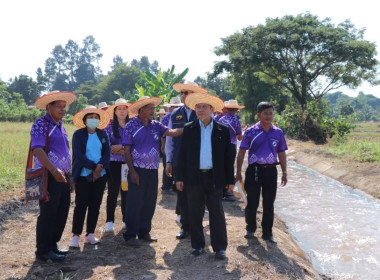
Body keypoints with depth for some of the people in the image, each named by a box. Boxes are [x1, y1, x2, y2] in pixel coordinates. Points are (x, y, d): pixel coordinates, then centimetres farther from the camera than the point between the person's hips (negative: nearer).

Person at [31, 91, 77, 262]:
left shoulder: (60, 127, 18)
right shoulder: (41, 124, -9)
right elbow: (37, 150, -22)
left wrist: (69, 175, 20)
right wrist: (54, 170, -30)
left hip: (62, 177, 8)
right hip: (48, 176, -8)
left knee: (61, 213, 12)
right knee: (48, 214, -2)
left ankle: (52, 245, 25)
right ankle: (43, 251, 10)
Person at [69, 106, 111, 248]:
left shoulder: (103, 134, 10)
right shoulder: (78, 134, -2)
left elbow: (107, 153, 3)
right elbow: (79, 155, -11)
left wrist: (100, 167, -14)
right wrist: (93, 167, -16)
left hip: (100, 175, 4)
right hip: (83, 175, -4)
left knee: (95, 205, 7)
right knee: (81, 205, -3)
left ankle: (90, 234, 16)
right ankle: (76, 235, 5)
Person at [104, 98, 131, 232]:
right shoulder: (110, 126, 0)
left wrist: (118, 148, -11)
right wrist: (124, 149, -16)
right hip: (114, 163, -1)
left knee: (126, 192, 8)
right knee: (113, 192, 3)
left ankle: (126, 220, 20)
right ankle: (110, 221, 11)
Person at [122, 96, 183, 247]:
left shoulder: (156, 125, 7)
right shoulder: (131, 126, -5)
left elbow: (172, 132, -8)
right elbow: (127, 150, -7)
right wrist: (132, 171, -11)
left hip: (153, 171, 5)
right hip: (138, 171, -5)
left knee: (150, 203, 12)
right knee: (134, 203, -1)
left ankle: (144, 232, 26)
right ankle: (130, 235, 11)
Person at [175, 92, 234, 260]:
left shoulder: (223, 130, 3)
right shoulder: (189, 129, 5)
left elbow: (228, 156, 4)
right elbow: (182, 155, 5)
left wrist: (230, 180, 1)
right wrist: (180, 177, 0)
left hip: (214, 178, -1)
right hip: (194, 177, 1)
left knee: (217, 213, 1)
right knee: (195, 214, 8)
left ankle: (219, 247, 10)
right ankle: (198, 245, 21)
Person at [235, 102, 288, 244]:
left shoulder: (278, 133, 5)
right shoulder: (251, 132, -4)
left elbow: (281, 153, 12)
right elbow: (242, 152, -2)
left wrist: (284, 172, 10)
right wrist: (238, 172, -4)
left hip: (271, 170, 2)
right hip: (254, 170, -2)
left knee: (269, 204, 9)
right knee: (252, 202, 5)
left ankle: (267, 233, 20)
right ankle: (250, 229, 25)